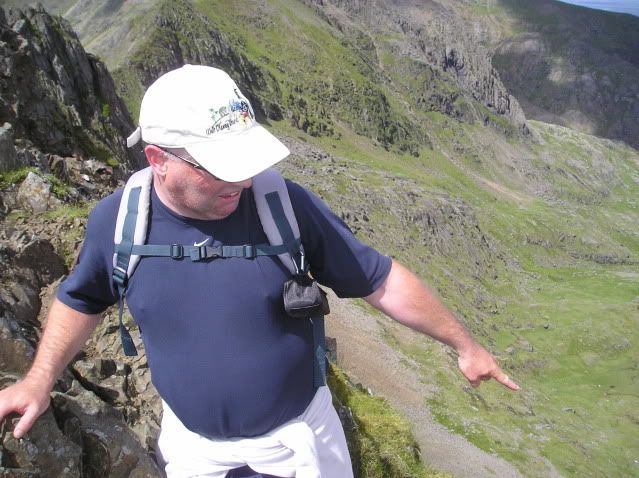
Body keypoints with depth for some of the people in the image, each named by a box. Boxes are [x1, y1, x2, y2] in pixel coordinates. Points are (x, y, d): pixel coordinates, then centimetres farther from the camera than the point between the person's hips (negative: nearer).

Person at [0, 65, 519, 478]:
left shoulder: (286, 204, -22)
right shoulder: (116, 220, -15)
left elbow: (380, 278, -12)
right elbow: (82, 299, 6)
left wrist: (463, 343, -4)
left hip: (297, 431, -1)